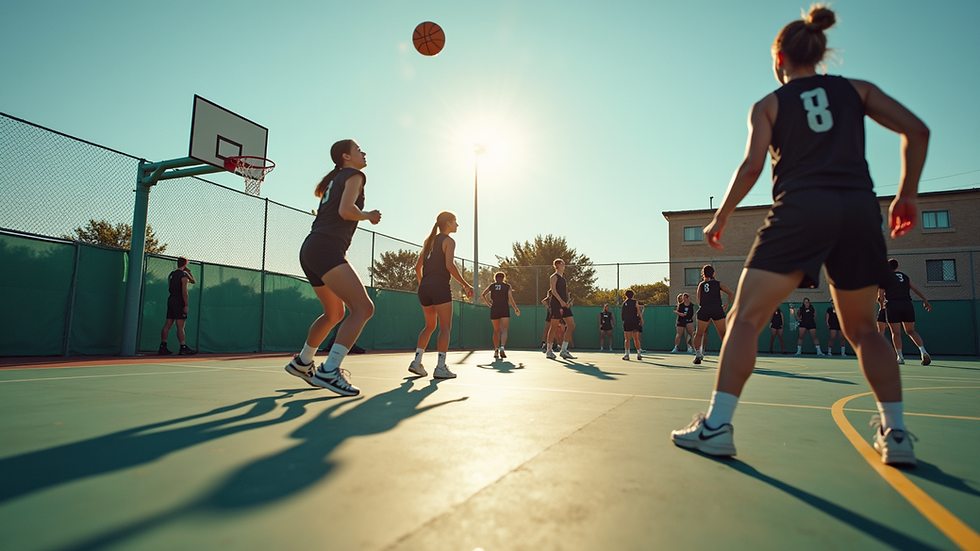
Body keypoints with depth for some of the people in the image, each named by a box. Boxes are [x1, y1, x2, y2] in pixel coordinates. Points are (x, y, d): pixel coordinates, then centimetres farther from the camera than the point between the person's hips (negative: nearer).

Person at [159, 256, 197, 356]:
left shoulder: (172, 274, 16)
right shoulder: (184, 275, -10)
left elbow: (193, 281, 27)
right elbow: (184, 292, -18)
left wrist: (189, 272, 17)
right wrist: (186, 305, -18)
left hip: (171, 300, 8)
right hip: (179, 302, -8)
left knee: (168, 325, 9)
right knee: (180, 326, -9)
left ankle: (163, 347, 10)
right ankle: (183, 348, -10)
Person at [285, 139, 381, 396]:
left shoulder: (334, 179, 27)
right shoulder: (354, 175, 1)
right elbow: (346, 210, -16)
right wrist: (368, 215, 1)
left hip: (311, 250, 10)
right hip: (327, 249, -10)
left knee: (335, 313, 24)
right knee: (364, 308, -19)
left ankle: (302, 363, 35)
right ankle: (329, 372, -26)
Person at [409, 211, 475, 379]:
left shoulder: (429, 241, 19)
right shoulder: (448, 241, -2)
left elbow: (418, 267, 19)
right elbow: (449, 265, -17)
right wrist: (466, 285, -12)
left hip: (424, 288, 7)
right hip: (440, 287, -7)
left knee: (430, 326, 18)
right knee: (445, 327, -2)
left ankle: (416, 361, 10)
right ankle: (440, 367, -8)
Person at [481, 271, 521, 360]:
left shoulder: (491, 286, 9)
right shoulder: (507, 286, 4)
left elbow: (483, 295, 3)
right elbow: (511, 299, -5)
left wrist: (489, 304, 10)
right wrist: (516, 309, 4)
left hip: (494, 309, 2)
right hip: (505, 310, -2)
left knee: (496, 331, 16)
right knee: (504, 330, -7)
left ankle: (496, 350, 16)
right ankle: (502, 347, -31)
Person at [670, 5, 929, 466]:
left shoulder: (768, 105, 12)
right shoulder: (856, 90, 19)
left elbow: (752, 165, -2)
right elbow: (917, 130, 9)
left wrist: (720, 217, 6)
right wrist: (907, 194, 16)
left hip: (800, 209, -3)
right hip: (861, 208, 4)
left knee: (745, 318, -2)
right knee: (862, 329, 18)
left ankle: (717, 424, -9)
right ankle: (895, 434, 15)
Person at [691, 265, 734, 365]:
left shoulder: (701, 284, 17)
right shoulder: (718, 283, 14)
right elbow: (731, 293, 5)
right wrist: (727, 304, 17)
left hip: (704, 310, 0)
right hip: (717, 310, 0)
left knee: (699, 333, 11)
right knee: (723, 334, 4)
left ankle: (698, 355, 2)